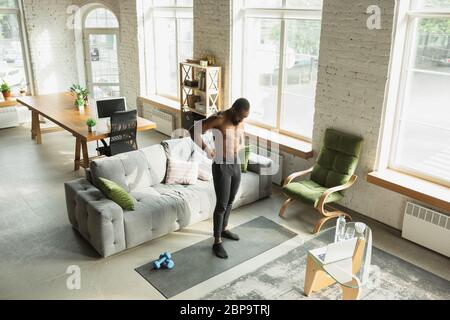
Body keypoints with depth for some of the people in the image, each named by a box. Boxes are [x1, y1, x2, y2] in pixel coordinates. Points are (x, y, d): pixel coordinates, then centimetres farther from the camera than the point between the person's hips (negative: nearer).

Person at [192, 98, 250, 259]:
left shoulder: (240, 122, 4)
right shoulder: (219, 119, -19)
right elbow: (195, 132, -22)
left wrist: (238, 148, 6)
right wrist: (207, 149, -18)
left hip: (236, 164, 7)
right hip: (221, 167, -7)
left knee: (230, 202, 20)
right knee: (221, 205, -2)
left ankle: (224, 229, 41)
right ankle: (217, 242, 10)